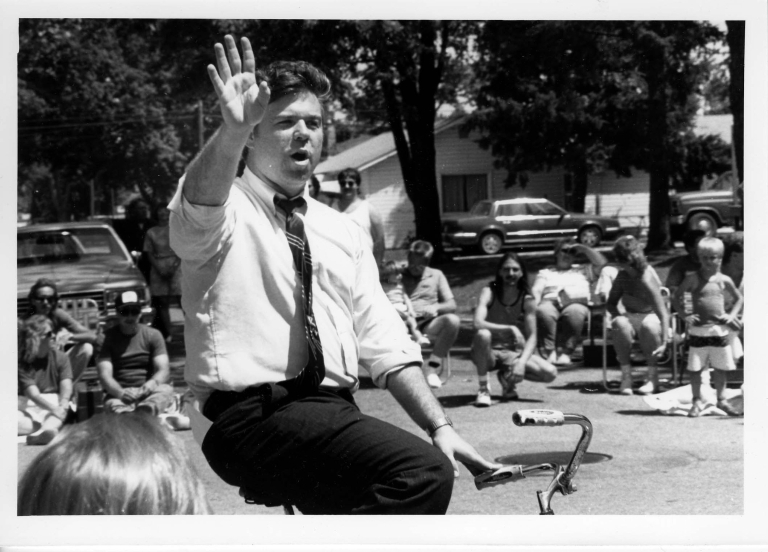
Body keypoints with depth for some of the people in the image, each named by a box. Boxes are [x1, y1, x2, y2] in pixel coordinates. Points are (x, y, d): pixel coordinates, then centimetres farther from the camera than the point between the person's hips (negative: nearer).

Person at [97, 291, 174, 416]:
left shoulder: (153, 335, 11)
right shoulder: (109, 337, 7)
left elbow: (164, 370, 0)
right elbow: (105, 375, -5)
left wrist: (153, 383, -27)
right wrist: (121, 392, -28)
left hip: (148, 393, 1)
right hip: (118, 393, -1)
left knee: (166, 390, -35)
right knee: (113, 405, -38)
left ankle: (147, 408, -68)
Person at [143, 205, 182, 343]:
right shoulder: (151, 232, 9)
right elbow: (149, 253, 6)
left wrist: (174, 266, -11)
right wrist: (159, 269, -6)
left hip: (175, 266, -1)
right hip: (159, 268, 2)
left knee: (183, 300, -9)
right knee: (162, 302, 0)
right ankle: (167, 334, 4)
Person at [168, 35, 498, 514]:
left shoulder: (341, 232, 19)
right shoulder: (226, 211, 3)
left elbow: (384, 342, 14)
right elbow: (198, 212, -23)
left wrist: (440, 425, 2)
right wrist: (231, 131, -41)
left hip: (332, 412, 7)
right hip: (252, 416, -7)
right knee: (424, 472, -26)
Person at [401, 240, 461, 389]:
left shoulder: (436, 275, 21)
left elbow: (452, 305, 12)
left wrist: (436, 307, -9)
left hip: (428, 324, 1)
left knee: (452, 320, -32)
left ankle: (433, 369, -23)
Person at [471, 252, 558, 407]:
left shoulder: (527, 299, -6)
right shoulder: (489, 292, -12)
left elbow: (532, 337, -8)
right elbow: (477, 323, -29)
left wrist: (522, 362, -26)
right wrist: (510, 329, -39)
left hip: (513, 353, 3)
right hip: (489, 352, -3)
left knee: (550, 373, -20)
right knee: (483, 334, -38)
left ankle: (508, 377, 8)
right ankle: (483, 388, -18)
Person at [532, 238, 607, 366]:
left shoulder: (582, 270, 36)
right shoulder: (545, 272, 32)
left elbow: (601, 262, 21)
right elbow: (536, 291, 15)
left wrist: (583, 248, 22)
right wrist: (533, 305, -7)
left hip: (577, 303, 0)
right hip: (550, 302, 0)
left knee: (574, 312, -41)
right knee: (543, 312, -40)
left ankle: (565, 352, -43)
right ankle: (548, 353, -44)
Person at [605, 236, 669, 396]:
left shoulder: (647, 279, -25)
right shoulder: (622, 276, -7)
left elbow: (663, 313, -27)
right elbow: (610, 304, 3)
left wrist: (664, 342, -36)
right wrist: (618, 315, -20)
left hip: (650, 317, -4)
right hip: (631, 318, 4)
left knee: (648, 325, -39)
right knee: (620, 323, -31)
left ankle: (653, 377, -21)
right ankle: (626, 375, -23)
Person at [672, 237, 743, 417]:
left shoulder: (724, 280, 2)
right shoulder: (693, 279, -3)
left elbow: (739, 298, 16)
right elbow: (676, 297, 2)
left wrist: (732, 315, 2)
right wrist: (685, 315, -9)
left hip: (720, 329, 2)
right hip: (698, 330, -2)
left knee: (721, 367, 9)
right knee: (695, 368, 1)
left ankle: (721, 400, 22)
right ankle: (697, 401, 13)